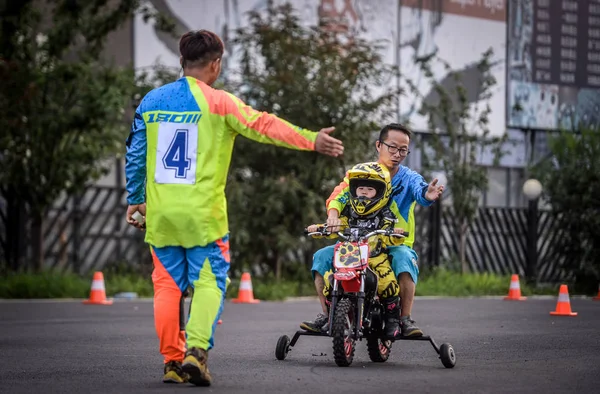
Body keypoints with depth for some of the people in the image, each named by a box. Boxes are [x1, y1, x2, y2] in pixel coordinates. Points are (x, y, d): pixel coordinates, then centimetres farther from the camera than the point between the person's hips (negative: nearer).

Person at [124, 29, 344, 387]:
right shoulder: (218, 102, -6)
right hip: (203, 213, -4)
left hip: (160, 211, 4)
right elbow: (264, 126, -11)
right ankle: (197, 350, -17)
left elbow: (135, 155, 13)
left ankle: (172, 360, 10)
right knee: (209, 281, 1)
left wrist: (134, 200, 23)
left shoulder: (152, 101, 8)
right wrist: (312, 140, -10)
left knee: (168, 284, 10)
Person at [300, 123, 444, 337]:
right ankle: (326, 315, -7)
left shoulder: (408, 178, 0)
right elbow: (339, 195, -7)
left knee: (404, 258, -36)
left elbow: (420, 191, -22)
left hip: (396, 244, -2)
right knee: (322, 257, -18)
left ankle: (406, 319, -28)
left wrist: (428, 194, -48)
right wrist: (333, 213, -31)